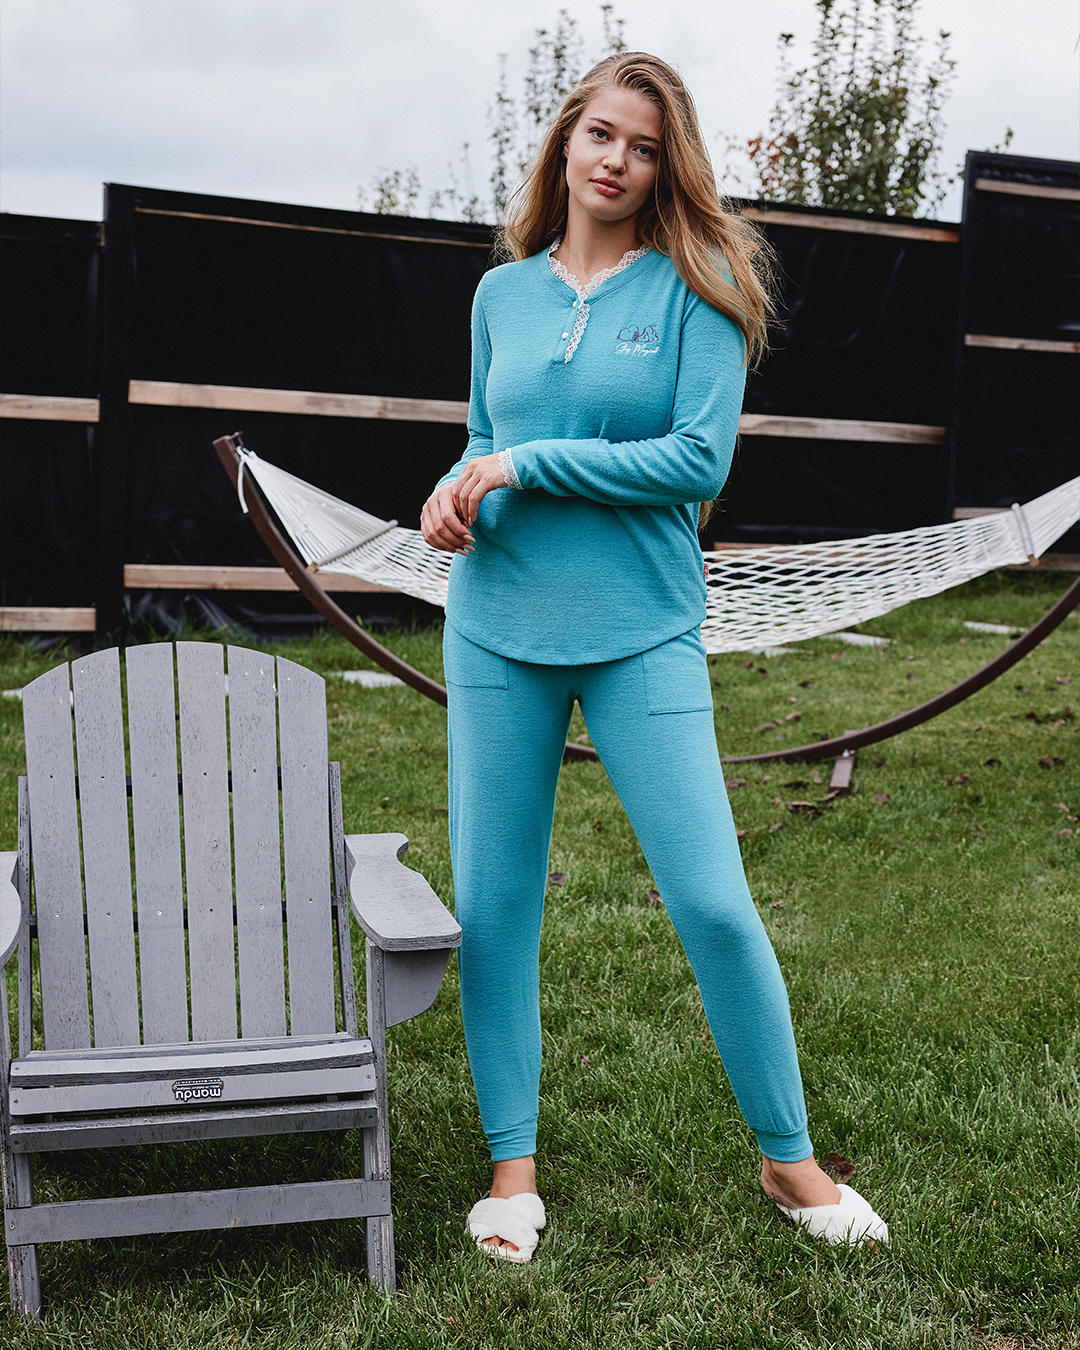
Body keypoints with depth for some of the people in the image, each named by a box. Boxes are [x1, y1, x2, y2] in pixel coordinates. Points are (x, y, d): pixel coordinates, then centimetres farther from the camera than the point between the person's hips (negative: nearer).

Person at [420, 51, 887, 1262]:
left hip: (643, 631, -3)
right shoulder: (504, 293, 11)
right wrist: (454, 493, -4)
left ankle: (788, 1156, 18)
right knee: (490, 909, 6)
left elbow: (701, 461, -12)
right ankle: (512, 1161, 23)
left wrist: (527, 463, -12)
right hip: (498, 629, 4)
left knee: (714, 903, -3)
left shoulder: (696, 287, -1)